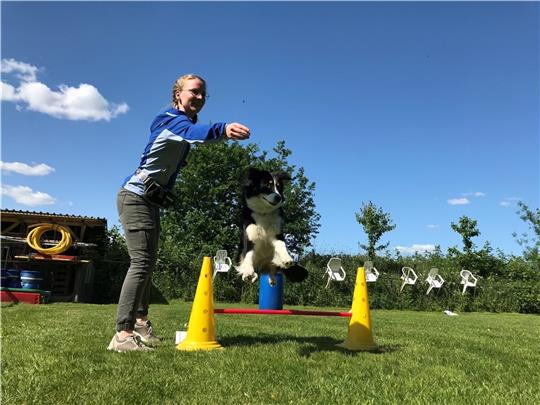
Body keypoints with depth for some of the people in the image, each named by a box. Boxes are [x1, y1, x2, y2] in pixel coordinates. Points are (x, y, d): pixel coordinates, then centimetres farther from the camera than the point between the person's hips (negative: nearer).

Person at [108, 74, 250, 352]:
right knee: (141, 262, -18)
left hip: (152, 202, 10)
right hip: (136, 197, -10)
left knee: (148, 262, 15)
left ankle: (140, 321, 28)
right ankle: (123, 334, -17)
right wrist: (222, 129, -58)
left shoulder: (185, 121, 14)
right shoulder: (170, 118, -17)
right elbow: (192, 131, -39)